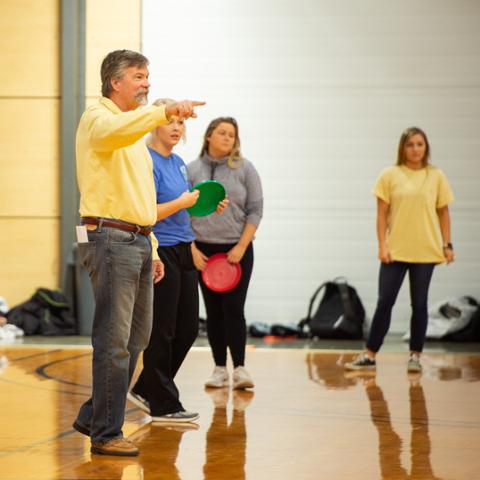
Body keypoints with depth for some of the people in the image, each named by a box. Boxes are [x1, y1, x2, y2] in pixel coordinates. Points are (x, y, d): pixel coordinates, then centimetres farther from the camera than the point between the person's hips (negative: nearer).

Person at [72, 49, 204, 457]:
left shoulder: (136, 133, 23)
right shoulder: (98, 118, -6)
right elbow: (118, 130, -32)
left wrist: (151, 248, 21)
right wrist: (165, 112, -45)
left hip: (138, 241, 9)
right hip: (110, 238, -9)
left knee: (136, 339, 12)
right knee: (114, 341, -8)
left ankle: (94, 418, 23)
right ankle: (105, 434, -2)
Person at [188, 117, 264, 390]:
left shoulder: (245, 169, 1)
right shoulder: (192, 170, 3)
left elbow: (255, 210, -1)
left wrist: (241, 247, -8)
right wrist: (193, 249, -4)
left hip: (237, 250, -1)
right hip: (204, 251, 2)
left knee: (233, 309, -8)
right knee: (213, 311, 5)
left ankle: (240, 368, -5)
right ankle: (220, 369, 10)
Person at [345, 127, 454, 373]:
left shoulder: (436, 177, 4)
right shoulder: (390, 176, 0)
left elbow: (443, 212, 8)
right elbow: (382, 214, 1)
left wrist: (447, 245, 3)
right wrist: (382, 245, -6)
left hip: (425, 251, 1)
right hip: (395, 251, -1)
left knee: (419, 304, 6)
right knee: (384, 302, -1)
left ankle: (415, 355, 15)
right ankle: (369, 356, 5)